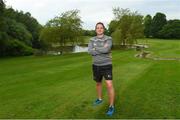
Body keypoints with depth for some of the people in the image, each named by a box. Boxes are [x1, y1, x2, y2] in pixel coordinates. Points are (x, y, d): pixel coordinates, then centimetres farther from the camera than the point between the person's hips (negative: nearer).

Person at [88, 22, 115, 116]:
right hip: (96, 66, 5)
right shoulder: (92, 40, 1)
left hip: (106, 66, -4)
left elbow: (106, 50, -27)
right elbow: (90, 51, -16)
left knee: (109, 85, -13)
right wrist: (102, 50, -21)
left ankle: (111, 106, 1)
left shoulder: (108, 39, -8)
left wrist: (95, 48, -14)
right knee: (98, 83, 20)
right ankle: (99, 99, 44)